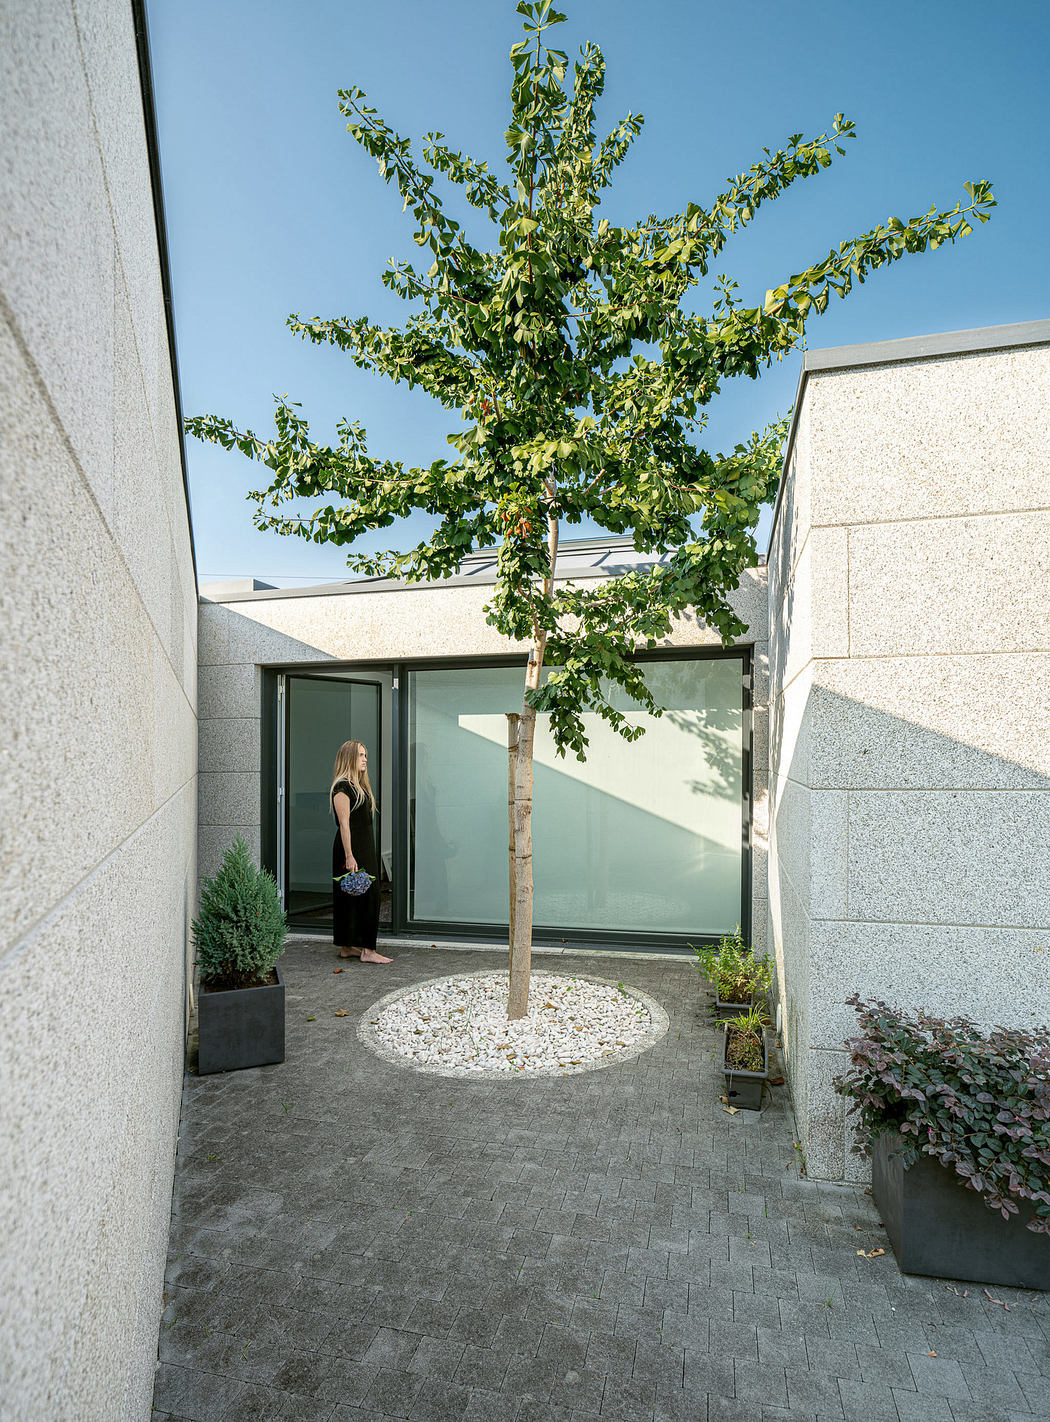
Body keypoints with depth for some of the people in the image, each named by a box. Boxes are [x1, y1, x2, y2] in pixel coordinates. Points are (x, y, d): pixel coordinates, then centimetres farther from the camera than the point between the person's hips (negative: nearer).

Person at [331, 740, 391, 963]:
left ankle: (347, 947, 18)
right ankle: (368, 951, -4)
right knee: (365, 896, -9)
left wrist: (367, 851, 18)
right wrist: (349, 856, -22)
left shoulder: (360, 785, 17)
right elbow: (344, 823, -18)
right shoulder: (342, 786, -12)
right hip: (351, 847, -9)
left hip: (365, 847, 9)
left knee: (369, 894, 10)